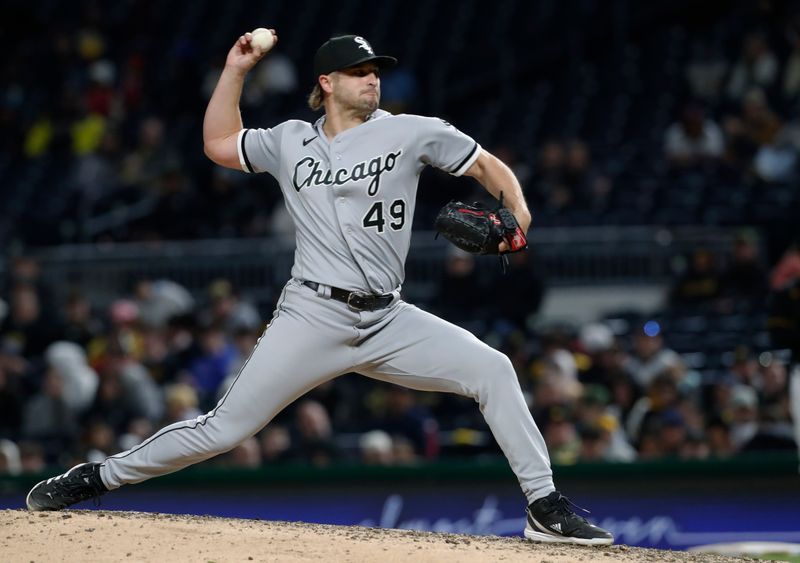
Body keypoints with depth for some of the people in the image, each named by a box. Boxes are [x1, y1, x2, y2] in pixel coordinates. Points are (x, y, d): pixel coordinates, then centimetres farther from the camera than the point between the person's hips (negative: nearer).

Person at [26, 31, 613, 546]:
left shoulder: (410, 132, 4)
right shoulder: (292, 142, 10)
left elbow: (488, 165, 7)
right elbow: (219, 143, 23)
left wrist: (515, 210, -13)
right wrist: (235, 70, 16)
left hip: (387, 319, 1)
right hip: (312, 316, -1)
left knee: (491, 368, -17)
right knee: (223, 428, -7)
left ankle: (545, 506, -11)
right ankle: (98, 477, 8)